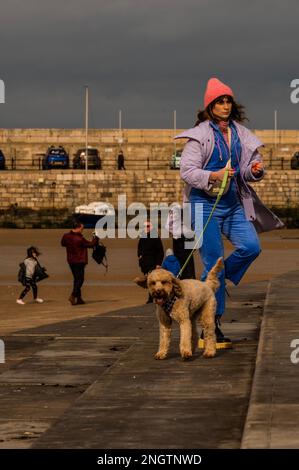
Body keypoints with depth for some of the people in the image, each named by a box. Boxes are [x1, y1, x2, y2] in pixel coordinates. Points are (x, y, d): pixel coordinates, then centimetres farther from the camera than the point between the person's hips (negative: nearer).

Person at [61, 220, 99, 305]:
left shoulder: (66, 236, 0)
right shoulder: (80, 239, -20)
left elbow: (63, 243, 20)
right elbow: (91, 244, -9)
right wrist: (96, 238, 7)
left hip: (71, 261, 7)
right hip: (79, 261, -7)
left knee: (76, 279, 14)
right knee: (80, 279, -2)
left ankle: (79, 298, 16)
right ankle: (73, 295, -17)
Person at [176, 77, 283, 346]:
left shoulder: (241, 134, 10)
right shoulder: (200, 135, -5)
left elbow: (247, 171, 16)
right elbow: (187, 170, -11)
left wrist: (255, 170, -7)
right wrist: (214, 176, -25)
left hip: (234, 204, 5)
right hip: (205, 203, -5)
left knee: (251, 246, -15)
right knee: (213, 261, -5)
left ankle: (214, 283, 12)